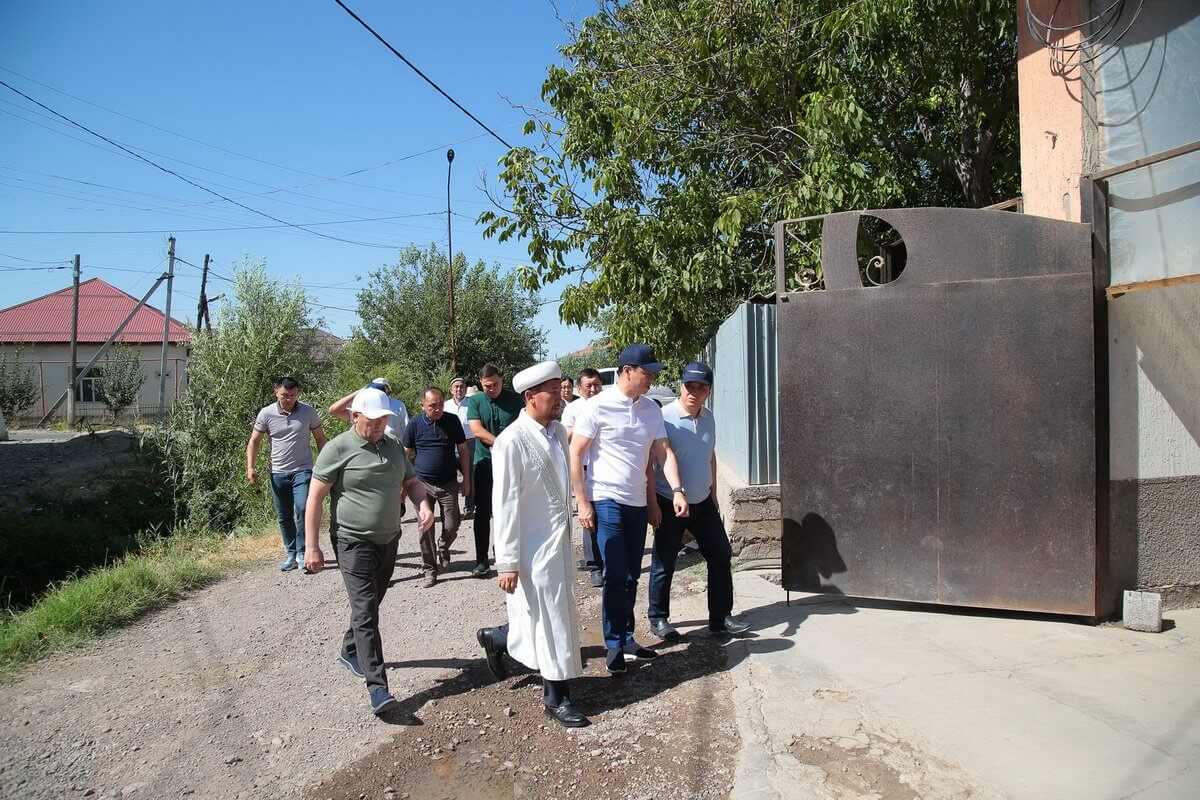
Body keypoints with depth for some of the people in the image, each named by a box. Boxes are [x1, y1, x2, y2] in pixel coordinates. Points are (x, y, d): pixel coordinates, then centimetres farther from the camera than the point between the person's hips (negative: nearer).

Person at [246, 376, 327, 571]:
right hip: (278, 473, 2)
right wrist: (250, 467, -7)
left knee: (302, 509, -17)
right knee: (284, 517, 9)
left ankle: (302, 553, -4)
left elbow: (320, 438, 6)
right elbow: (254, 441, 4)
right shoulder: (266, 414, -3)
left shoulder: (308, 411, -2)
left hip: (302, 470, -2)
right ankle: (291, 554, 22)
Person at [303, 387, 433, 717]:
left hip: (389, 540, 7)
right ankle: (377, 686, -11)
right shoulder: (338, 449, -11)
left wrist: (423, 505, -5)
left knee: (370, 605, 19)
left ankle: (350, 653, 43)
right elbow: (315, 498, -10)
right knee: (365, 612, -11)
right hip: (354, 542, -6)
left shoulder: (393, 447, 8)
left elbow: (411, 481, 18)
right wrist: (312, 547, -13)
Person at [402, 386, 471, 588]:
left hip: (448, 483, 1)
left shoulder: (452, 421, -3)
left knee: (451, 526, 2)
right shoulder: (414, 424, -4)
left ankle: (443, 548, 34)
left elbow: (462, 450, 5)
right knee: (425, 529, 1)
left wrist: (466, 479, 3)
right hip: (423, 484, 0)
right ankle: (430, 570, 13)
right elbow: (407, 454, 5)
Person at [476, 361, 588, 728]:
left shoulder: (558, 431, 7)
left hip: (560, 542, 8)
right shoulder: (511, 441, -17)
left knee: (551, 617, 18)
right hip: (534, 548, -8)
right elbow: (505, 505, -17)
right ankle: (557, 698, 22)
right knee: (550, 620, 4)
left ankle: (495, 639, 43)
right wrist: (507, 563, -17)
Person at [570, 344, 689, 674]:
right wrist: (583, 503, -12)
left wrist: (676, 490, -8)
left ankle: (627, 638, 27)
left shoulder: (652, 409, 8)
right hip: (606, 501, -6)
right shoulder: (599, 406, -10)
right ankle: (615, 645, 8)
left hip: (638, 503, 6)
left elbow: (663, 452, 7)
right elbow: (575, 454, -9)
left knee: (631, 576, 13)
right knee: (617, 576, -7)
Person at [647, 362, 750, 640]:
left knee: (720, 556, 9)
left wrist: (713, 494, 18)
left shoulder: (708, 418, 6)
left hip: (703, 503, 6)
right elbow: (650, 463, -15)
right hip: (669, 505, -6)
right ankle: (658, 619, 21)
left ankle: (720, 617, 22)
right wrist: (652, 504, -17)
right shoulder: (663, 417, -15)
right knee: (664, 565, 4)